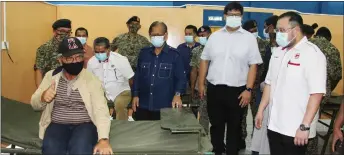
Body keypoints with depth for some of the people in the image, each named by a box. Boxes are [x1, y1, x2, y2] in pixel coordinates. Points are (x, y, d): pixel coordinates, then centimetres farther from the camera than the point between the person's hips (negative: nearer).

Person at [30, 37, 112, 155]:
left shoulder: (91, 79, -1)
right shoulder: (51, 76, 8)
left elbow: (100, 109, -14)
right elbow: (35, 104, 12)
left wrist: (103, 139, -29)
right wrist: (42, 97, -15)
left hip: (84, 125, -2)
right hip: (57, 125, 2)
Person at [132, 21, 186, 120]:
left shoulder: (174, 55, -3)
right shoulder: (143, 53, 9)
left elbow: (181, 78, -5)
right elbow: (137, 76, 14)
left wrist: (177, 94, -21)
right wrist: (135, 95, 8)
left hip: (164, 106, -3)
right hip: (143, 105, 4)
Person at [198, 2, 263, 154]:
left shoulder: (249, 38, -2)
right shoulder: (215, 36, 5)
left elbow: (253, 66, -4)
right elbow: (204, 60, 9)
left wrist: (248, 89, -10)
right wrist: (201, 83, 6)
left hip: (237, 90, -2)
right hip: (214, 88, 2)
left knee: (234, 126, 11)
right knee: (216, 124, 15)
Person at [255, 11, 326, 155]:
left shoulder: (312, 53, -13)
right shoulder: (278, 52, 9)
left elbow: (316, 93, -18)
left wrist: (305, 126, -21)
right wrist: (260, 110, 13)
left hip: (296, 129, -6)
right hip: (274, 125, 6)